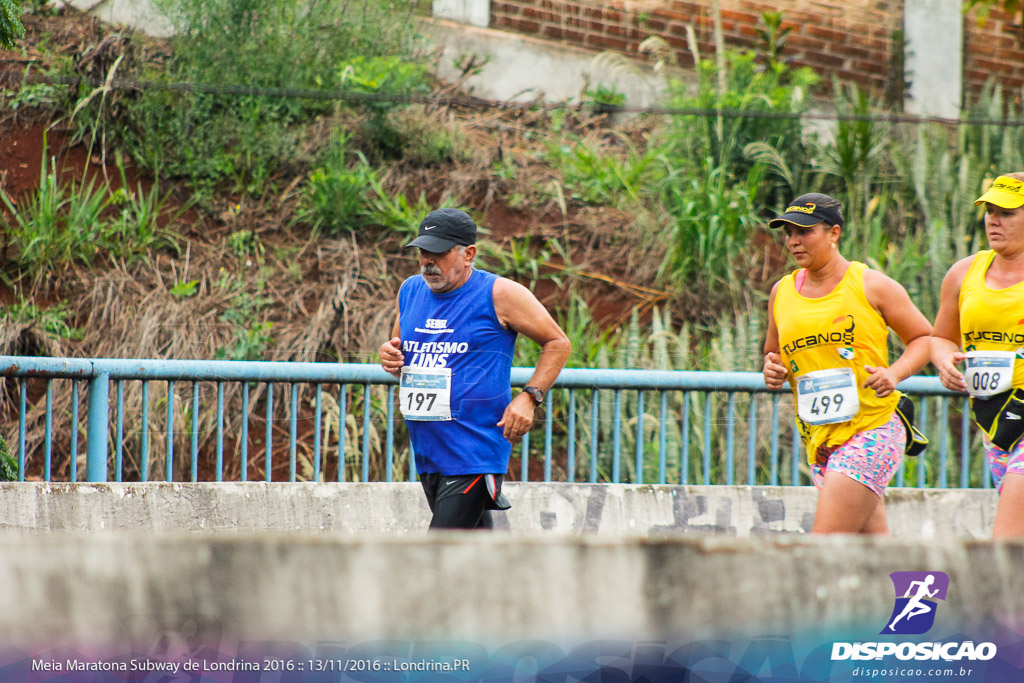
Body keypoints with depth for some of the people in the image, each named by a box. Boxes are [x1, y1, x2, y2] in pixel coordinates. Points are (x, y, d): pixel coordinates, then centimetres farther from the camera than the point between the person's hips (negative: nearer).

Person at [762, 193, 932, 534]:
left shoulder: (871, 286, -2)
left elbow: (924, 338, 5)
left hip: (872, 430, -6)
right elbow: (774, 353, 25)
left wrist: (895, 373, -13)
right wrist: (772, 371, 1)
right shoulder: (782, 292, 12)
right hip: (819, 440, 6)